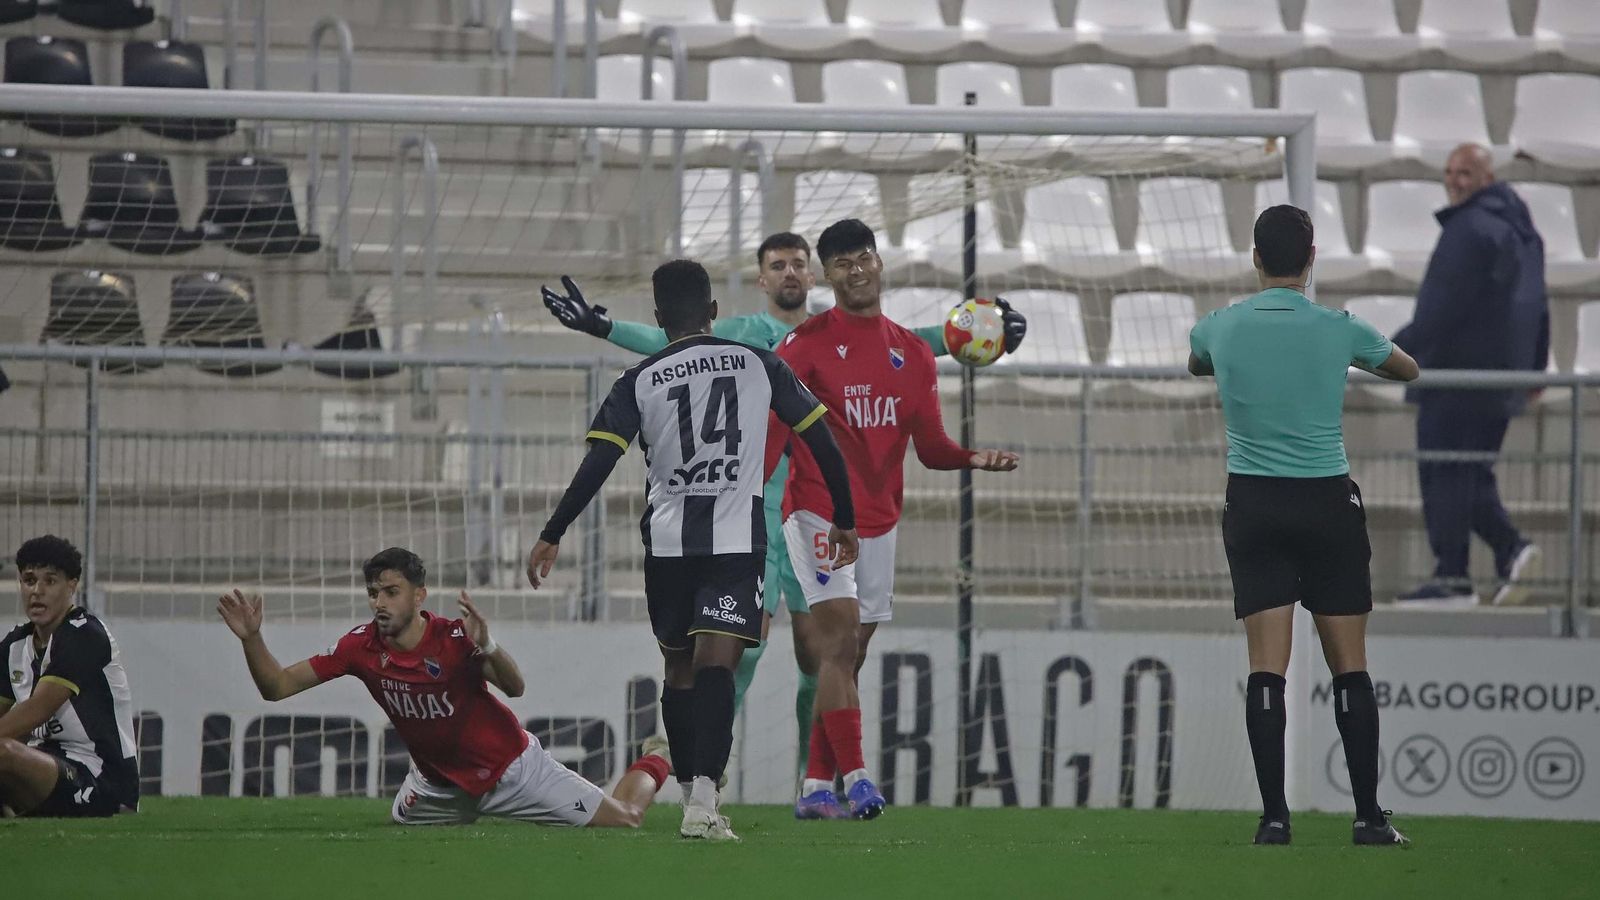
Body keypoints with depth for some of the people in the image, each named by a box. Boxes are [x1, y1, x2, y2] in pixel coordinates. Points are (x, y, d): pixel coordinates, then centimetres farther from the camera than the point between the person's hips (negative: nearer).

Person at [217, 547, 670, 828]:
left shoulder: (454, 638, -27)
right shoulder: (362, 647, -16)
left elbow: (514, 688, -41)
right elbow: (277, 686, -14)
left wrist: (488, 648, -61)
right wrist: (251, 638, -31)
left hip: (510, 769, -4)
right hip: (440, 783, 4)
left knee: (623, 821, -1)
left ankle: (652, 766, 33)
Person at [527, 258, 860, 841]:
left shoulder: (640, 381, 2)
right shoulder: (758, 365, 5)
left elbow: (597, 464, -6)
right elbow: (821, 441, 7)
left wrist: (551, 537, -1)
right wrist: (845, 520, 18)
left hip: (668, 541, 1)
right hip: (738, 540, -1)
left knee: (679, 669, 17)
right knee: (716, 663, -12)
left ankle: (692, 793, 24)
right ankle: (703, 799, -29)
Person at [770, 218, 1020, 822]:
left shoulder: (912, 354, 11)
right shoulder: (807, 343, -3)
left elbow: (930, 445, 11)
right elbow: (770, 431, -7)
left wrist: (973, 458, -8)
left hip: (879, 520, 5)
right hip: (818, 515, -5)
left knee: (848, 657, 6)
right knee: (840, 639, -17)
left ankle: (815, 788, 11)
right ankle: (853, 775, -22)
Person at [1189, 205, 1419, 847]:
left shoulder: (1219, 329, -1)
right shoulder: (1339, 331, -4)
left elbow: (1195, 364, 25)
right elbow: (1408, 369, 17)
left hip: (1253, 503, 1)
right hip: (1329, 502, -1)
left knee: (1266, 668, -2)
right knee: (1350, 668, 4)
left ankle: (1274, 816, -9)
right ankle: (1368, 815, 3)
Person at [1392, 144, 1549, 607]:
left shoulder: (1471, 229, -14)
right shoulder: (1522, 229, 18)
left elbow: (1444, 305, -20)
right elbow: (1538, 306, 24)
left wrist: (1402, 348, -17)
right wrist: (1535, 368, 30)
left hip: (1458, 369, -10)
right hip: (1503, 376, 10)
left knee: (1444, 474, -6)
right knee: (1473, 474, 16)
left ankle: (1451, 578, -6)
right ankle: (1511, 548, -1)